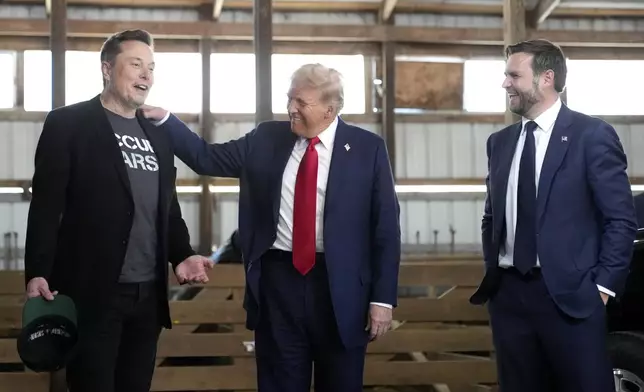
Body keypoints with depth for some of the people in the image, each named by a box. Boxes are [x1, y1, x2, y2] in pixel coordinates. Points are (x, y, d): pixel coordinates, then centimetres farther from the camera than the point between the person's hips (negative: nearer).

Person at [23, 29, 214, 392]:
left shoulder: (158, 137, 16)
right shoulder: (68, 124, -3)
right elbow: (47, 205, -9)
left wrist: (182, 254, 5)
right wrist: (38, 272, -16)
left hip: (148, 294, 6)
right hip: (92, 292, -6)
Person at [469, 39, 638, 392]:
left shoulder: (591, 134, -5)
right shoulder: (499, 142, 12)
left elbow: (621, 219, -6)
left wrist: (602, 286, -10)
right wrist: (492, 270, 10)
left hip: (569, 295, -5)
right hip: (508, 294, 5)